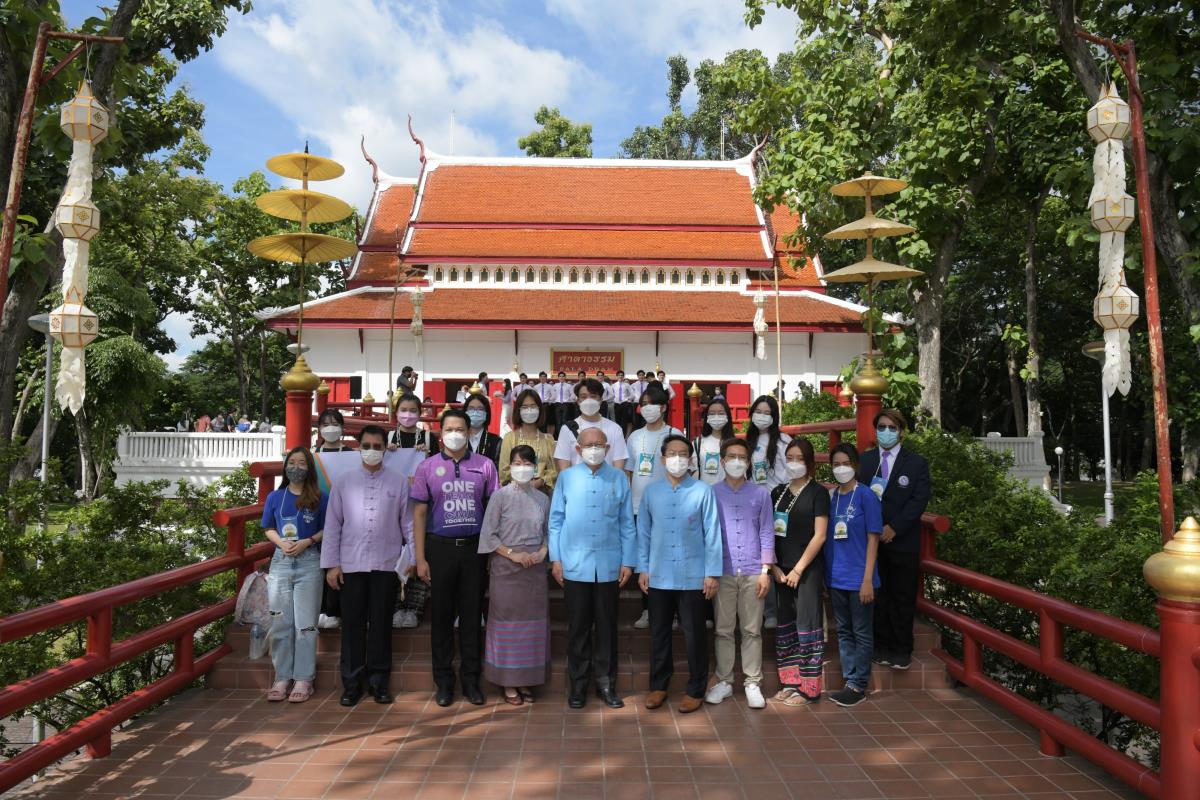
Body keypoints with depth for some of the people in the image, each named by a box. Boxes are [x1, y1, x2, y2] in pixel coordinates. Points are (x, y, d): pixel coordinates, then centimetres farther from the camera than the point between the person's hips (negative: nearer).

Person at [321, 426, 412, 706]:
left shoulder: (399, 482, 3)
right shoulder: (344, 482, 6)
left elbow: (408, 523, 4)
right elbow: (333, 525, 6)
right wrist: (331, 564, 2)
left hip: (386, 565, -1)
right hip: (351, 564, 1)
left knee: (381, 624, 7)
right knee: (352, 624, 6)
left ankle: (379, 682, 18)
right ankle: (352, 683, 17)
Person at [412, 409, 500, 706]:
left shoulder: (484, 466, 2)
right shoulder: (427, 467, 2)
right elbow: (419, 513, 2)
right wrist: (420, 559, -3)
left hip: (474, 548, 0)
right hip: (440, 548, 0)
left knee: (472, 615, 8)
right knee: (442, 615, 8)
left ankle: (470, 680, 21)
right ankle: (443, 682, 21)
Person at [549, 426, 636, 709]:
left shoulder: (619, 479, 2)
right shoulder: (566, 478, 2)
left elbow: (627, 523, 4)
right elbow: (556, 520, 3)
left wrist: (628, 561, 1)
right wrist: (556, 558, -1)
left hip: (609, 565, 1)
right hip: (575, 565, 0)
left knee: (607, 627, 10)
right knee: (578, 627, 9)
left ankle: (606, 683, 22)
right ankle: (578, 683, 22)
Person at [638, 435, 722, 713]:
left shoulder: (703, 491, -5)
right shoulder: (651, 491, 4)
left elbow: (712, 533, -4)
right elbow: (644, 532, 7)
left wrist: (712, 573, -6)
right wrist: (642, 568, 4)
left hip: (693, 577, -2)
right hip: (659, 576, 3)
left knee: (694, 635, 7)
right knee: (659, 633, 13)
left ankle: (695, 690, 21)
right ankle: (658, 685, 28)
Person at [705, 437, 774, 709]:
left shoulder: (761, 494, 6)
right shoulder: (711, 494, 4)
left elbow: (767, 533, 5)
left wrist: (765, 570, -2)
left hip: (753, 572, 0)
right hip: (722, 572, 0)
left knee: (752, 630, 6)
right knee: (723, 630, 6)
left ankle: (752, 683, 15)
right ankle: (724, 681, 17)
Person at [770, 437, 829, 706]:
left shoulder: (818, 492, -4)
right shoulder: (778, 492, 9)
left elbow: (819, 536, -9)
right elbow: (771, 533, 10)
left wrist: (798, 569, -11)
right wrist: (775, 567, 0)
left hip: (808, 569, -5)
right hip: (781, 569, 5)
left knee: (807, 625, -1)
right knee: (785, 625, 9)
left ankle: (808, 687, 8)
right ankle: (789, 682, 19)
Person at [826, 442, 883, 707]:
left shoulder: (866, 495, -8)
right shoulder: (831, 497, 6)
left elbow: (873, 539, -9)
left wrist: (868, 579, -13)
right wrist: (824, 575, 8)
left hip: (858, 577, -5)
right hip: (835, 576, 5)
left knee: (862, 633, 7)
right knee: (843, 631, 13)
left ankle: (858, 685, 16)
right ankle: (850, 680, 24)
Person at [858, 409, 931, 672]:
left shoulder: (917, 462, 1)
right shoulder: (864, 460, 7)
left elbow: (920, 499, -7)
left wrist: (894, 527, -14)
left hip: (902, 540, -2)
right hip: (871, 539, 2)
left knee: (903, 597, 6)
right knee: (877, 594, 9)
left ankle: (902, 650, 18)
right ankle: (881, 647, 20)